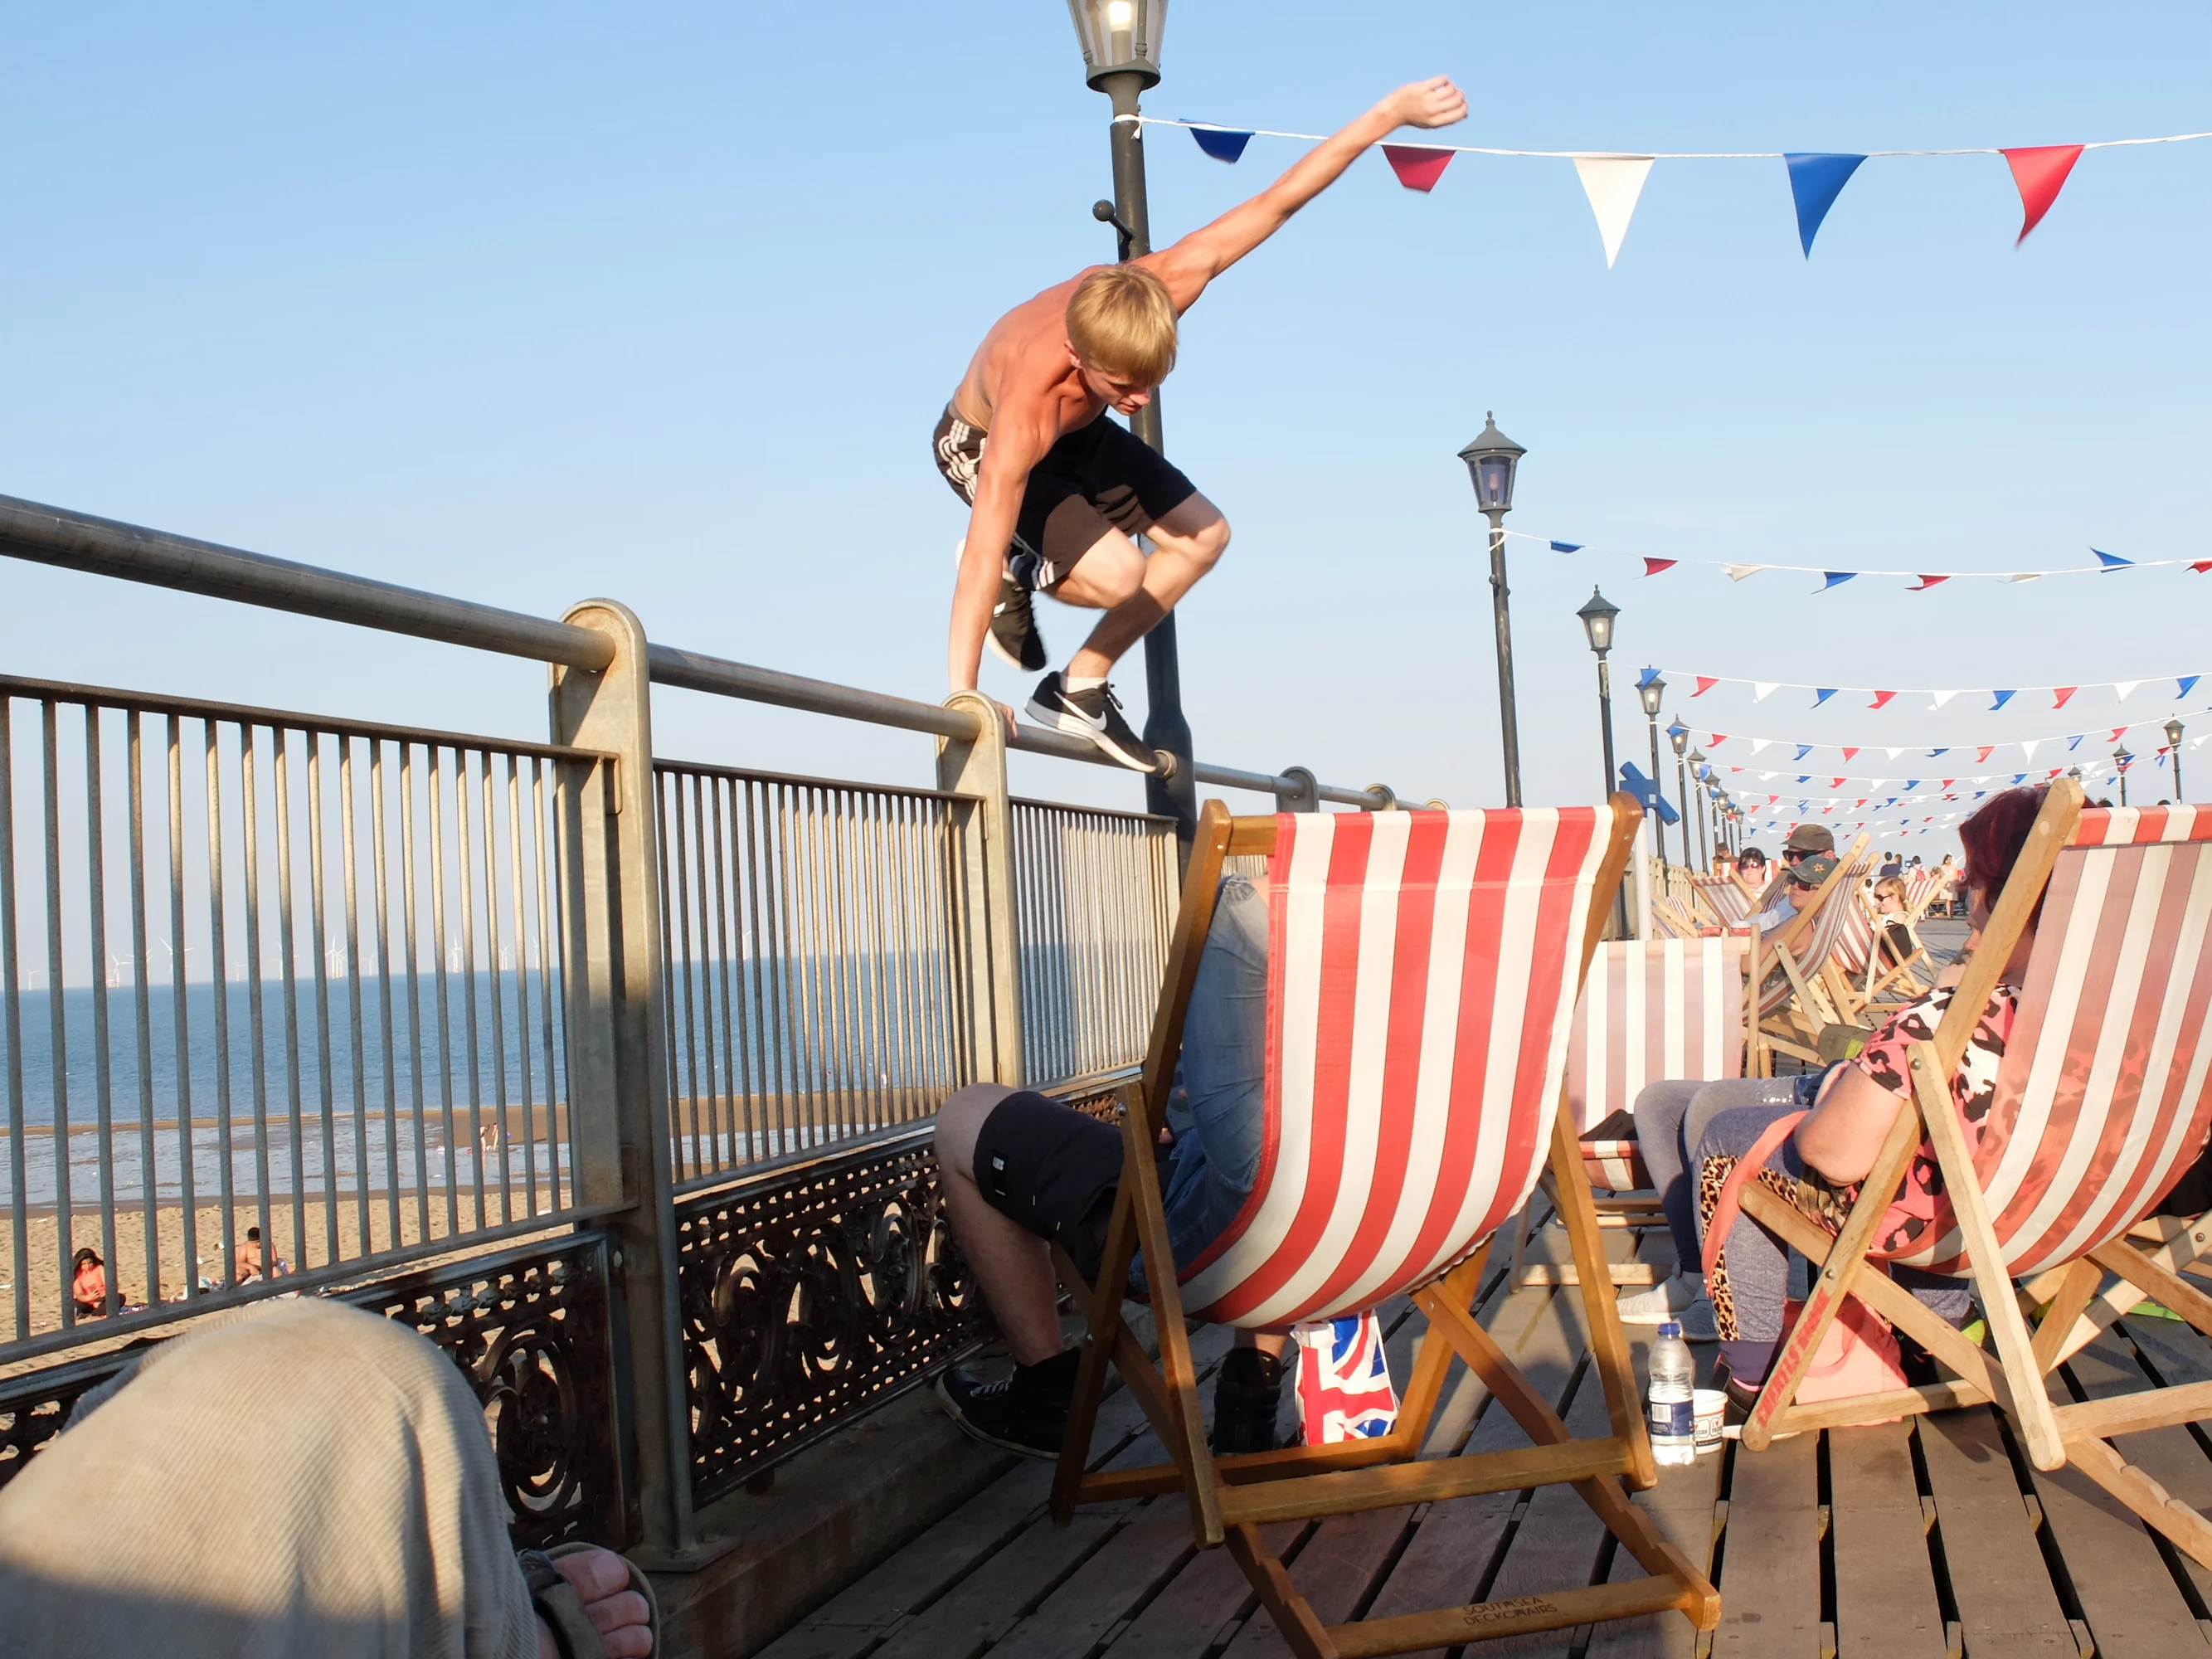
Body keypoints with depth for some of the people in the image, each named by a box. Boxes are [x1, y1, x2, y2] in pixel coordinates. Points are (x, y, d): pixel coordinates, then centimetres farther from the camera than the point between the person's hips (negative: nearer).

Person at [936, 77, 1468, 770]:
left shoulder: (1158, 291, -34)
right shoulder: (1033, 391, -46)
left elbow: (1275, 202, -27)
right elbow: (983, 545, -47)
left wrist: (1388, 112, -25)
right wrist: (961, 692, -50)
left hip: (1078, 433, 6)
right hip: (982, 446, -6)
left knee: (1204, 534, 3)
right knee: (1116, 573, -27)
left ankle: (1079, 688, 10)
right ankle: (1017, 574, 6)